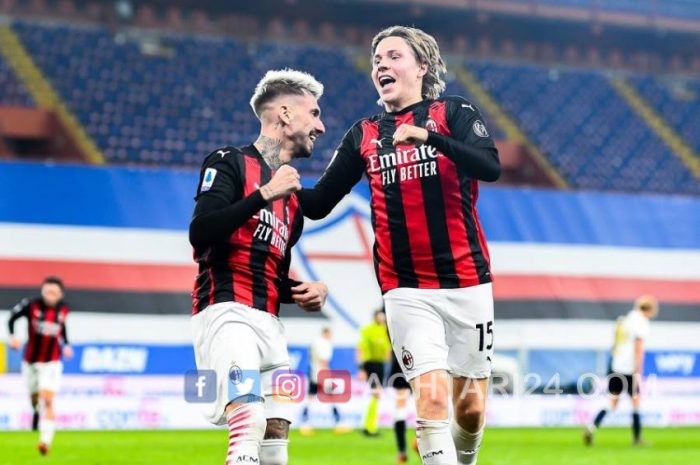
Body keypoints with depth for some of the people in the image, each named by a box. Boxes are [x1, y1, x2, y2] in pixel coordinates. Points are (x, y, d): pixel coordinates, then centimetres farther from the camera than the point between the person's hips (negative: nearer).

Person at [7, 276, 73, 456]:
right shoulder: (31, 305, -14)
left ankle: (46, 440, -18)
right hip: (30, 361, 1)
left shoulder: (63, 309, -5)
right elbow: (12, 318, -1)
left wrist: (66, 345, 4)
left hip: (51, 363, -1)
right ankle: (37, 411, 53)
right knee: (35, 399, 15)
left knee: (48, 401, -15)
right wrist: (12, 336, -16)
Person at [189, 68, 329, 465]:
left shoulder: (293, 195, 23)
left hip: (269, 322, 9)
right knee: (249, 424, -24)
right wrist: (265, 194, -16)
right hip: (227, 311, -9)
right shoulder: (229, 163, 0)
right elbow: (201, 233, -16)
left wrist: (308, 291, 10)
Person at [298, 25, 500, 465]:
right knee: (432, 398, -15)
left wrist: (429, 137, -30)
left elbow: (490, 166, -17)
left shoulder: (455, 113, 2)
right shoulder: (363, 135, 10)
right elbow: (320, 203, 10)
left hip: (467, 282, -1)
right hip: (407, 290, 1)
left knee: (471, 407, 5)